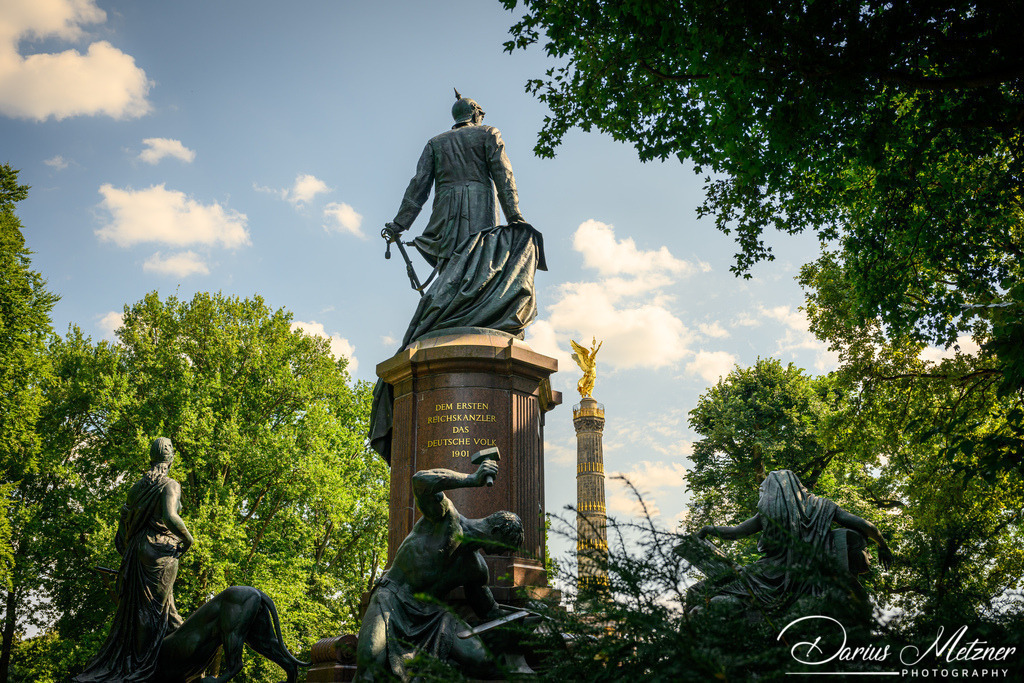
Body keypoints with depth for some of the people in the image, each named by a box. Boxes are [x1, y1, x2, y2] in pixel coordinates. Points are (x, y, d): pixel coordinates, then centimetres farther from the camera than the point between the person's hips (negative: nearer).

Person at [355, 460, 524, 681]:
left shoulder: (477, 569, 11)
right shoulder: (444, 515, -7)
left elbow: (489, 610, 24)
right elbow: (421, 481, -26)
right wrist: (473, 479, -30)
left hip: (432, 614, 5)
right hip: (393, 600, -5)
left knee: (481, 661, -15)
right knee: (372, 656, -31)